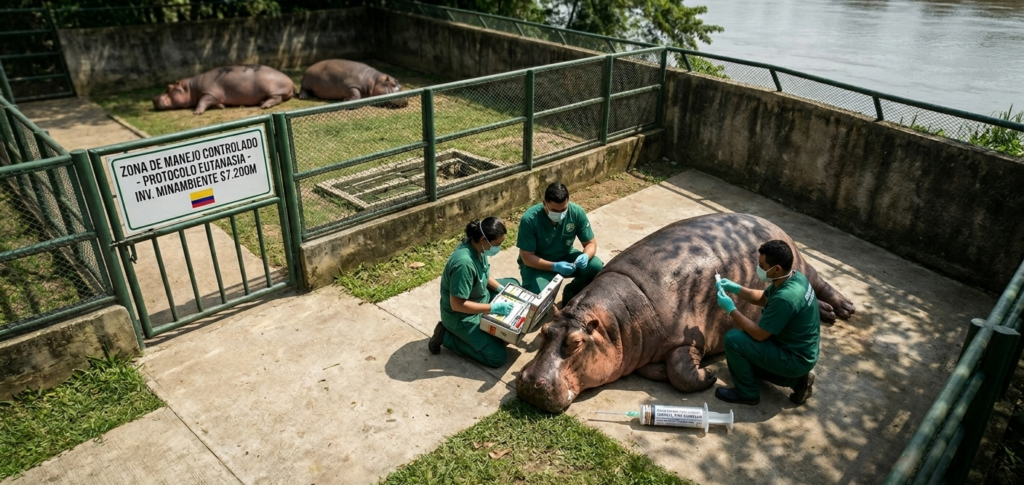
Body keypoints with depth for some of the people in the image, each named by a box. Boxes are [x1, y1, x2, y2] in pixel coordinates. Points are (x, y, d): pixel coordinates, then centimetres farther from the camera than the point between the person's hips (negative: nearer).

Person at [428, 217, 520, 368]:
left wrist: (501, 289, -4)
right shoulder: (464, 263, -37)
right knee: (498, 357, -9)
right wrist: (494, 308, -30)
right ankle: (447, 336, 0)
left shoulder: (477, 246, -10)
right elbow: (457, 305, -33)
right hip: (462, 316, -9)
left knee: (513, 284, 18)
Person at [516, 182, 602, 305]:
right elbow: (527, 257, -23)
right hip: (537, 263, -4)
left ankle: (571, 293, 8)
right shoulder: (529, 219, -28)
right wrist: (555, 266, -37)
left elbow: (591, 243, -9)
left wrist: (585, 256, -33)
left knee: (598, 268, -20)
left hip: (566, 257, 4)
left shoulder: (577, 212, -19)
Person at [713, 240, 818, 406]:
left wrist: (731, 309, -15)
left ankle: (747, 393, 2)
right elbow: (763, 298, 14)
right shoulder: (794, 277, -4)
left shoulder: (784, 298, -33)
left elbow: (759, 334, -23)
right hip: (801, 351, 10)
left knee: (734, 339, -17)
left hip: (795, 359, -9)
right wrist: (736, 289, 3)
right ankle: (796, 379, 17)